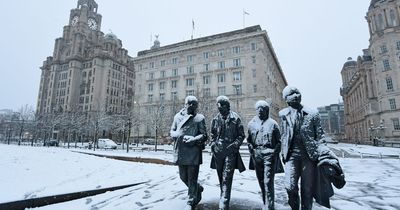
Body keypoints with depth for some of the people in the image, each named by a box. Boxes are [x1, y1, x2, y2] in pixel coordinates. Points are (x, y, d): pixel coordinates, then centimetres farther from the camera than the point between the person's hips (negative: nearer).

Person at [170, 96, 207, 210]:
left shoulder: (200, 118, -1)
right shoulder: (178, 116, 9)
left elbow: (204, 135, -3)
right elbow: (172, 131, 13)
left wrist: (193, 139, -20)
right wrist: (179, 136, -9)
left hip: (193, 152, -4)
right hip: (180, 152, 4)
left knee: (192, 178, 3)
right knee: (183, 176, 16)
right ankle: (198, 189, 43)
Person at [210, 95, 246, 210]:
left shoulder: (235, 118, -3)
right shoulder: (215, 119, 8)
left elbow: (241, 135, 0)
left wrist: (234, 145, -12)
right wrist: (213, 144, 4)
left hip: (230, 152, -4)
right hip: (218, 152, 4)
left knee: (227, 178, -8)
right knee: (221, 177, 17)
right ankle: (223, 196, 37)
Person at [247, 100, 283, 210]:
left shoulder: (272, 123, 3)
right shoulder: (251, 123, 10)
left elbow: (278, 141, 5)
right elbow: (249, 140, 14)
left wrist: (275, 152, -4)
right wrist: (252, 150, 3)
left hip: (269, 155, -3)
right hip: (256, 155, 4)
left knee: (268, 181, -9)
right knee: (261, 181, 13)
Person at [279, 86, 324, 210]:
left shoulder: (312, 114, 3)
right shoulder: (283, 114, 6)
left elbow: (320, 135, 5)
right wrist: (284, 153, 7)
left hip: (309, 155, 0)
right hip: (292, 155, 0)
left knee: (307, 189, 6)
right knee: (290, 187, -6)